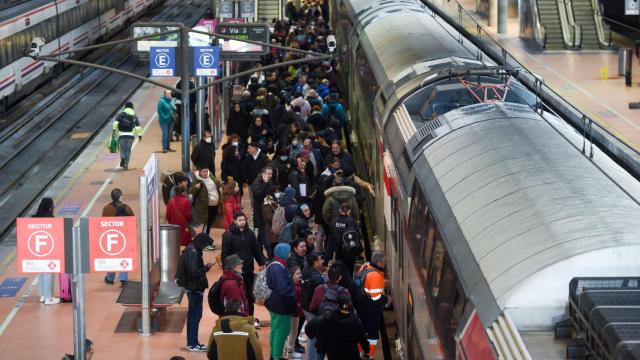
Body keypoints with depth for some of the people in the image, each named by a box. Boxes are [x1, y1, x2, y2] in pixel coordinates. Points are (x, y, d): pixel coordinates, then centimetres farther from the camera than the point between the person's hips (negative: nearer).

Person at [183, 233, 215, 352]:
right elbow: (195, 272, -25)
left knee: (193, 314, 16)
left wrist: (204, 267, 8)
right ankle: (192, 344, 2)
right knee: (195, 314, -3)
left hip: (192, 288, 10)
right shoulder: (194, 253, -21)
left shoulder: (190, 249, 8)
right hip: (195, 288, -10)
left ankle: (191, 342, 24)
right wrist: (206, 267, -14)